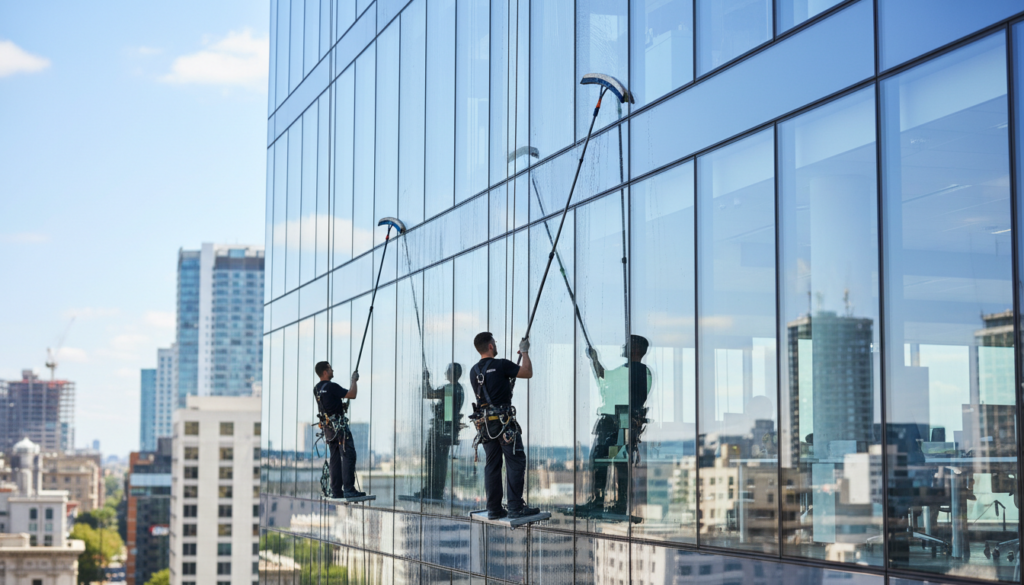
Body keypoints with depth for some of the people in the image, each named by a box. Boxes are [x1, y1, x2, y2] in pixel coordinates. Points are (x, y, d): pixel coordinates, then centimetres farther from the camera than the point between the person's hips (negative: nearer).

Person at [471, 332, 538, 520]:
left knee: (492, 465, 9)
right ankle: (515, 507, -5)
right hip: (504, 422, -7)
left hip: (485, 424, 7)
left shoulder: (474, 371, 10)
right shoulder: (500, 365, -10)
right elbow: (528, 373, -3)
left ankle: (494, 509, 10)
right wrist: (525, 352, 11)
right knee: (516, 463, -2)